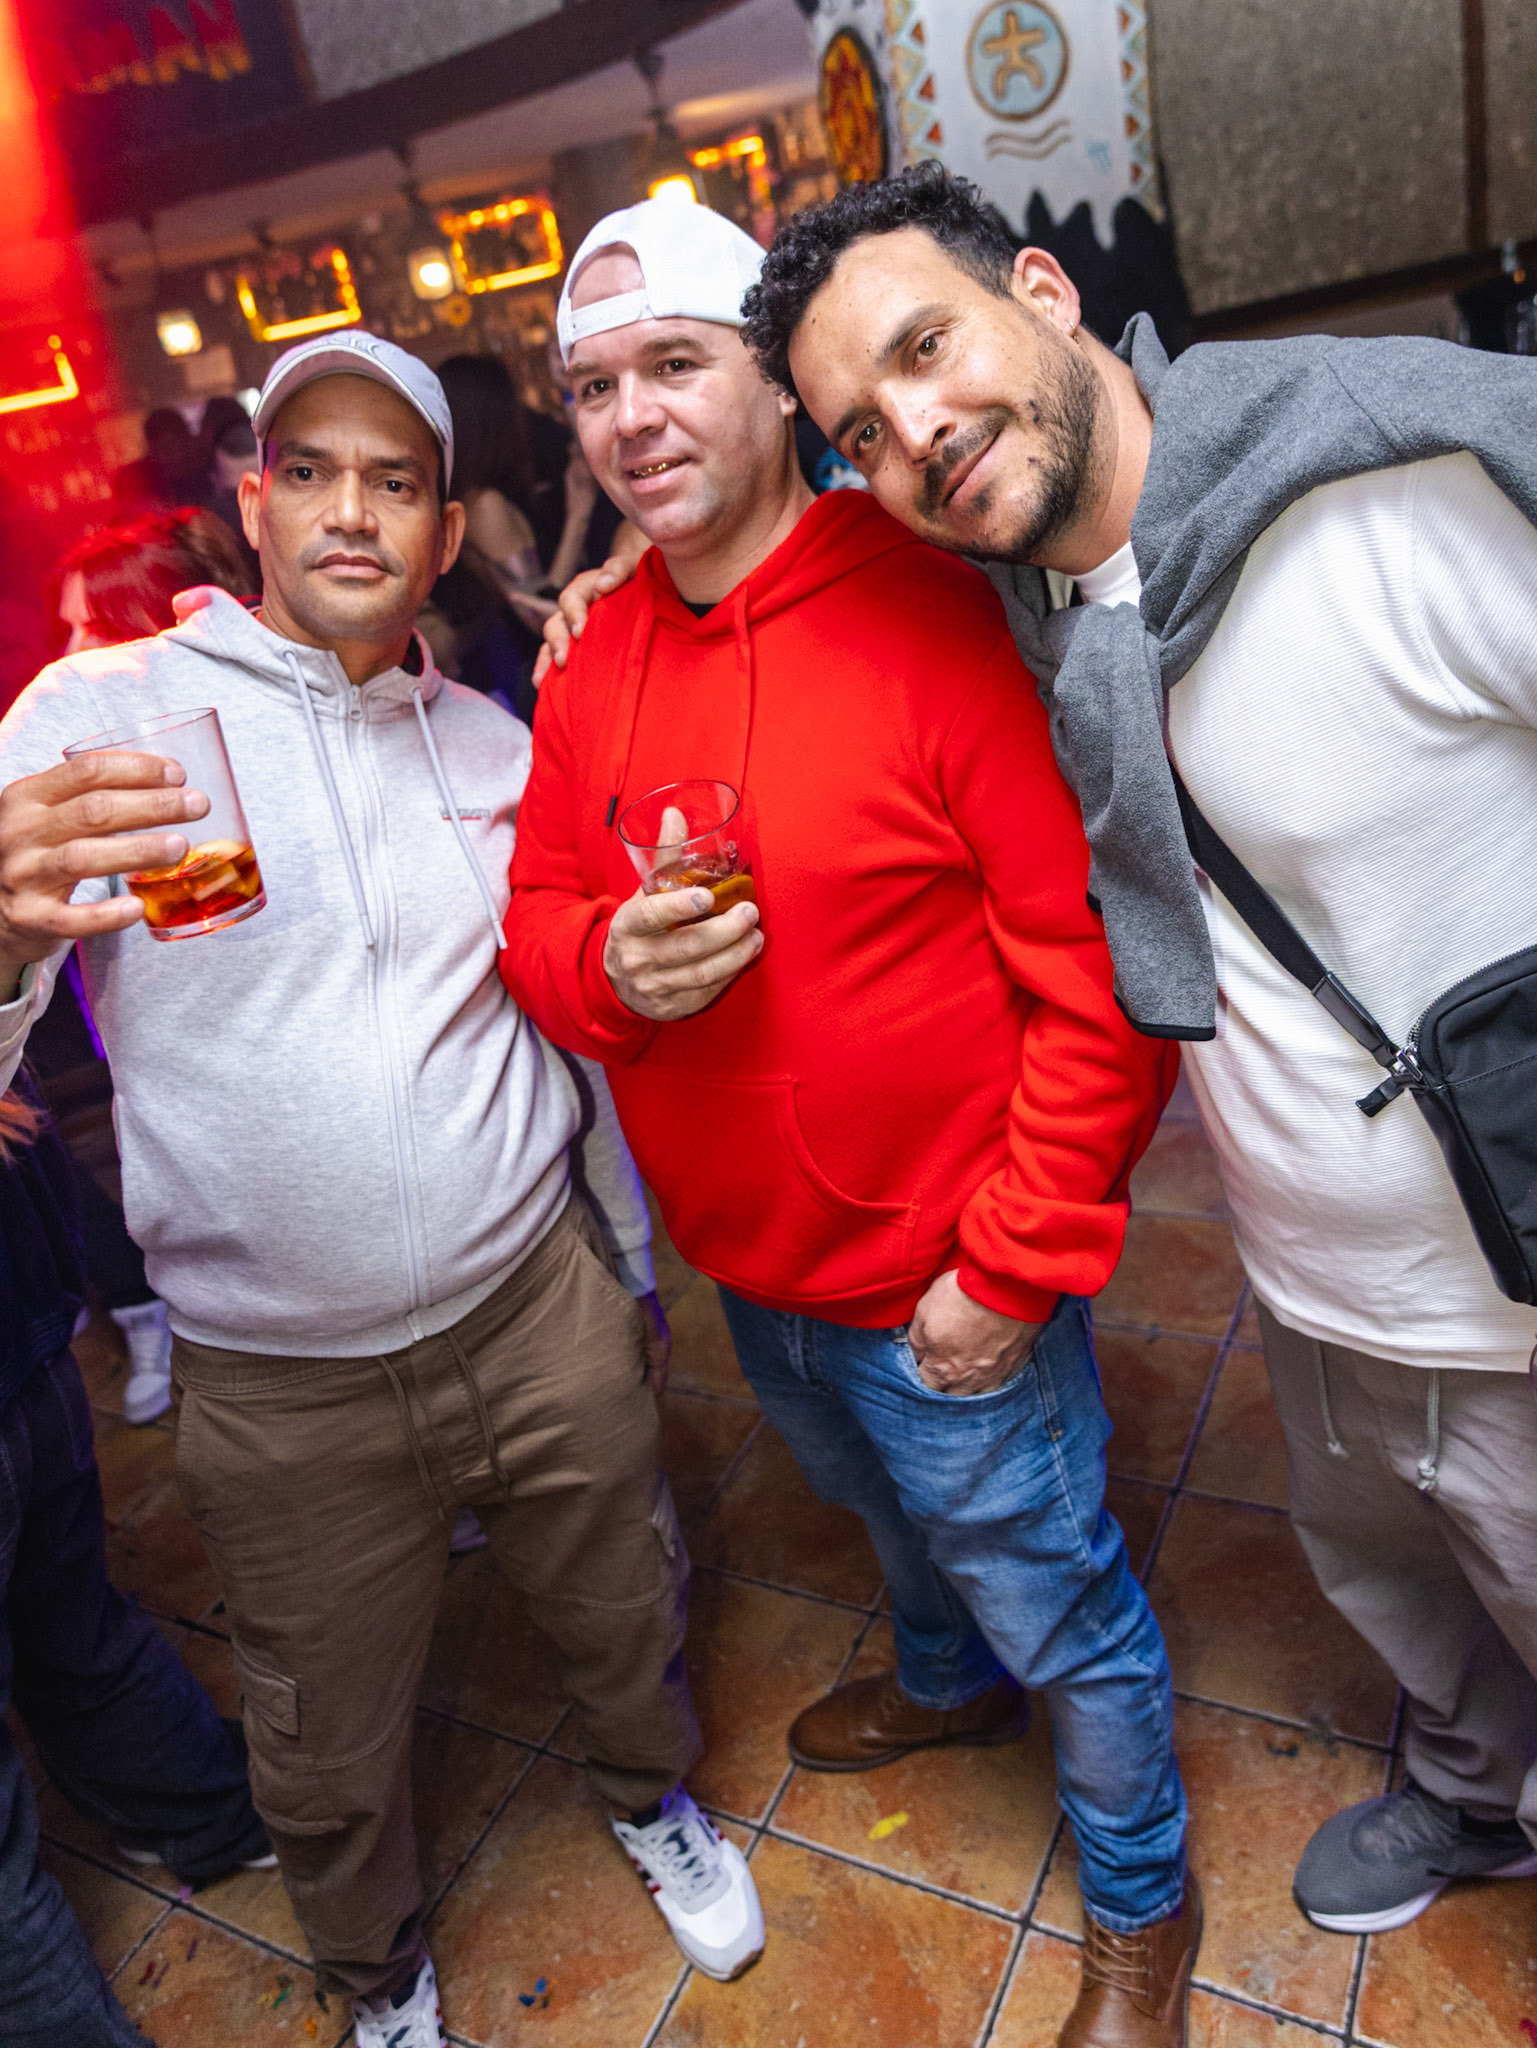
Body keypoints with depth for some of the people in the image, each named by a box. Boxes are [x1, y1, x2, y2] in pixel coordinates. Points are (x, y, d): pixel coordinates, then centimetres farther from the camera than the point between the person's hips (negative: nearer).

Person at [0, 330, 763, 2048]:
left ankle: (652, 1799, 57)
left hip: (539, 1309, 3)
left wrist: (631, 1265, 15)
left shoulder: (492, 745, 4)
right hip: (279, 1386, -2)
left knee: (626, 1615, 22)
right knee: (327, 1759, 19)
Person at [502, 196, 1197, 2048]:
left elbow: (1104, 976, -21)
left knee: (1055, 1599, 16)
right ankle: (951, 1683, 65)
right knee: (888, 1514, 32)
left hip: (945, 1289, -6)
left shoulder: (940, 622, -21)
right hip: (744, 1272, 7)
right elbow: (537, 917, 6)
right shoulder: (593, 662, -1)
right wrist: (607, 962, -18)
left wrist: (1015, 1266, -20)